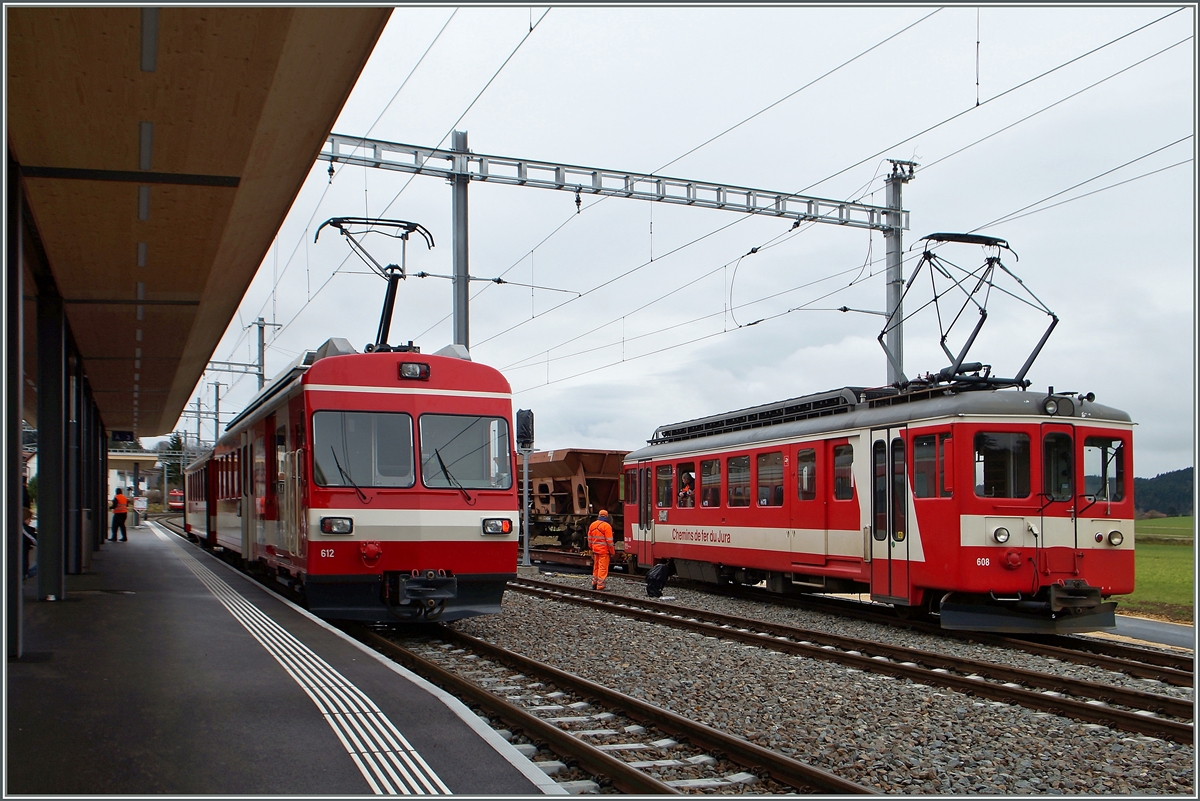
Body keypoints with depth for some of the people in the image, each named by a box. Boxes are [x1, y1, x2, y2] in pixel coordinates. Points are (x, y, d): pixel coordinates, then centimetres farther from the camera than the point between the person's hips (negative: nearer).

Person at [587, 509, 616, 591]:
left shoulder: (592, 525, 8)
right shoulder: (606, 526, -13)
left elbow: (589, 538, 14)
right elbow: (609, 541, -14)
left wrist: (591, 548, 24)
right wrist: (612, 551, -7)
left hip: (595, 550, 7)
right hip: (604, 550, -7)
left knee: (596, 567, 17)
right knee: (603, 568, -3)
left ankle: (594, 583, 24)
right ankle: (600, 585, -4)